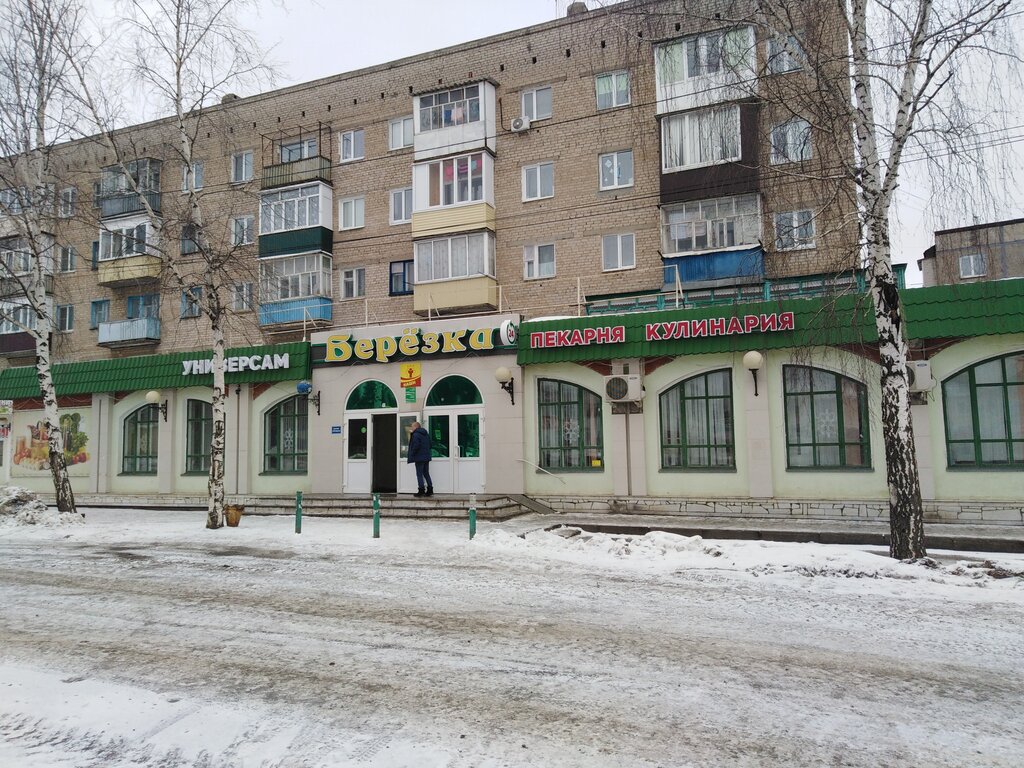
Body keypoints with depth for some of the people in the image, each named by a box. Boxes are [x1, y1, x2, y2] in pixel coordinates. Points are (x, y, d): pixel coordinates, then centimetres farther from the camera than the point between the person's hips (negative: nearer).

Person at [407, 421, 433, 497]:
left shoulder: (416, 435, -13)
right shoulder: (426, 434, 14)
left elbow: (416, 446, -22)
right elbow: (430, 445, 17)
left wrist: (412, 454, -10)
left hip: (419, 458, -8)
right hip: (427, 457, 8)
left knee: (419, 474, -2)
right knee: (426, 473, 13)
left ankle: (421, 490, -4)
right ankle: (430, 489, 11)